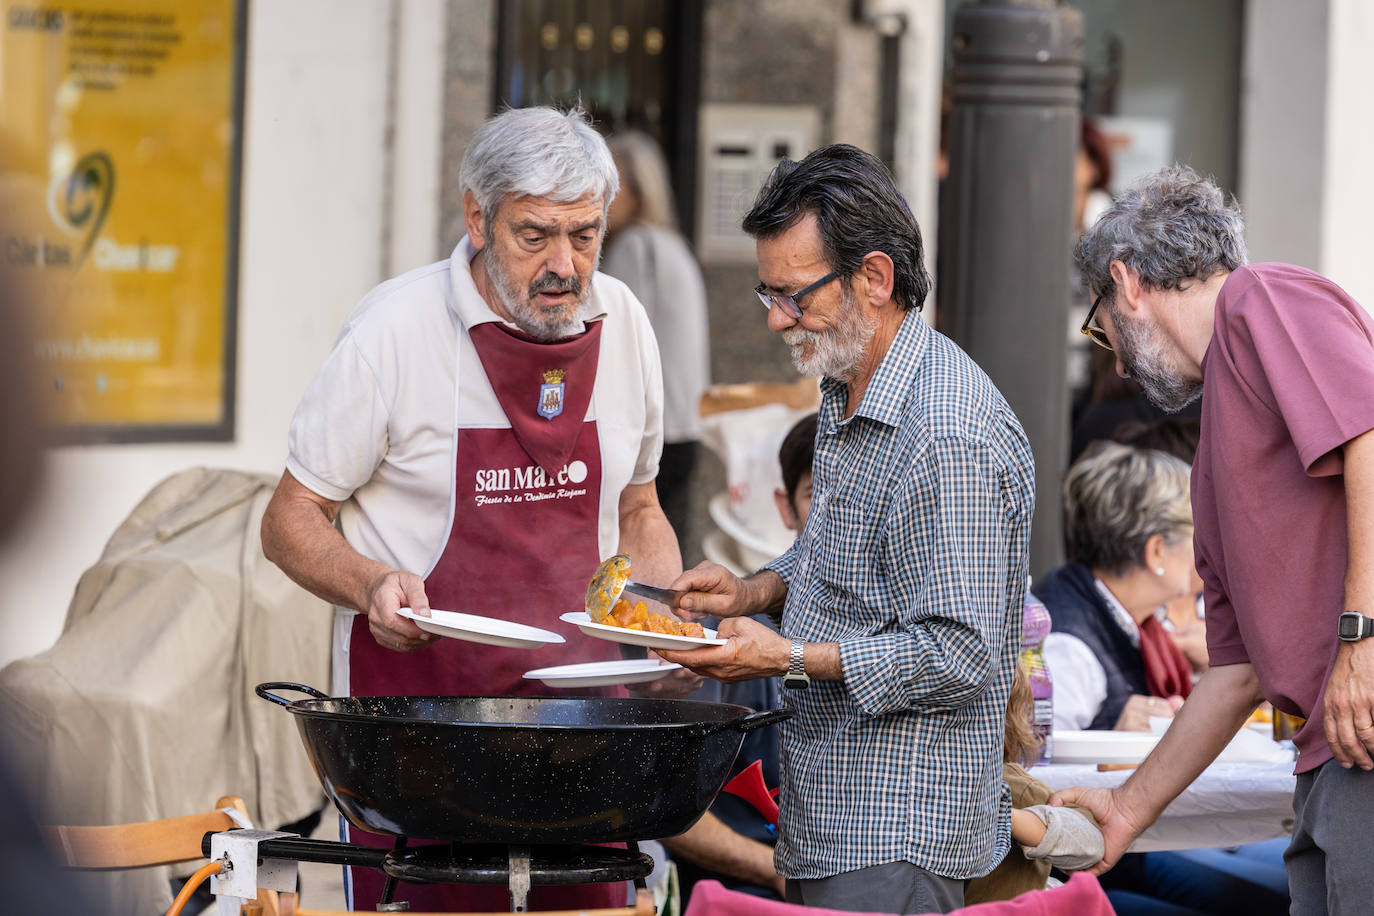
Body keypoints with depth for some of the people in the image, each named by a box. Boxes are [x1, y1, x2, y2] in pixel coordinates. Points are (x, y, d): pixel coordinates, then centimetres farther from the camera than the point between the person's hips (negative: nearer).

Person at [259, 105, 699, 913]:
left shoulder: (622, 324, 5)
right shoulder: (394, 330, -10)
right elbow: (290, 522, -3)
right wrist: (373, 585, -23)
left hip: (578, 701, 4)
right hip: (417, 693, -4)